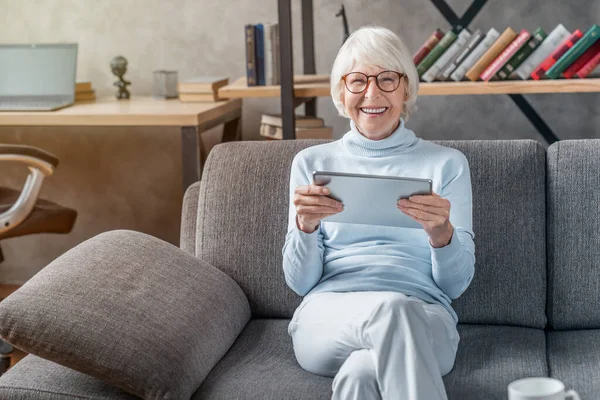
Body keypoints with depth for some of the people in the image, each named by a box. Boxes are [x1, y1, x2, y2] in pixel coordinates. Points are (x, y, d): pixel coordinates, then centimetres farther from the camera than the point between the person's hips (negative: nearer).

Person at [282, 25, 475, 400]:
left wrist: (441, 232, -14)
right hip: (328, 317, 2)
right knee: (392, 308, -37)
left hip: (423, 321, -1)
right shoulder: (312, 162, 16)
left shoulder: (447, 163, 14)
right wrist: (305, 226, -11)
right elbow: (300, 281, 10)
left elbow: (456, 283, 8)